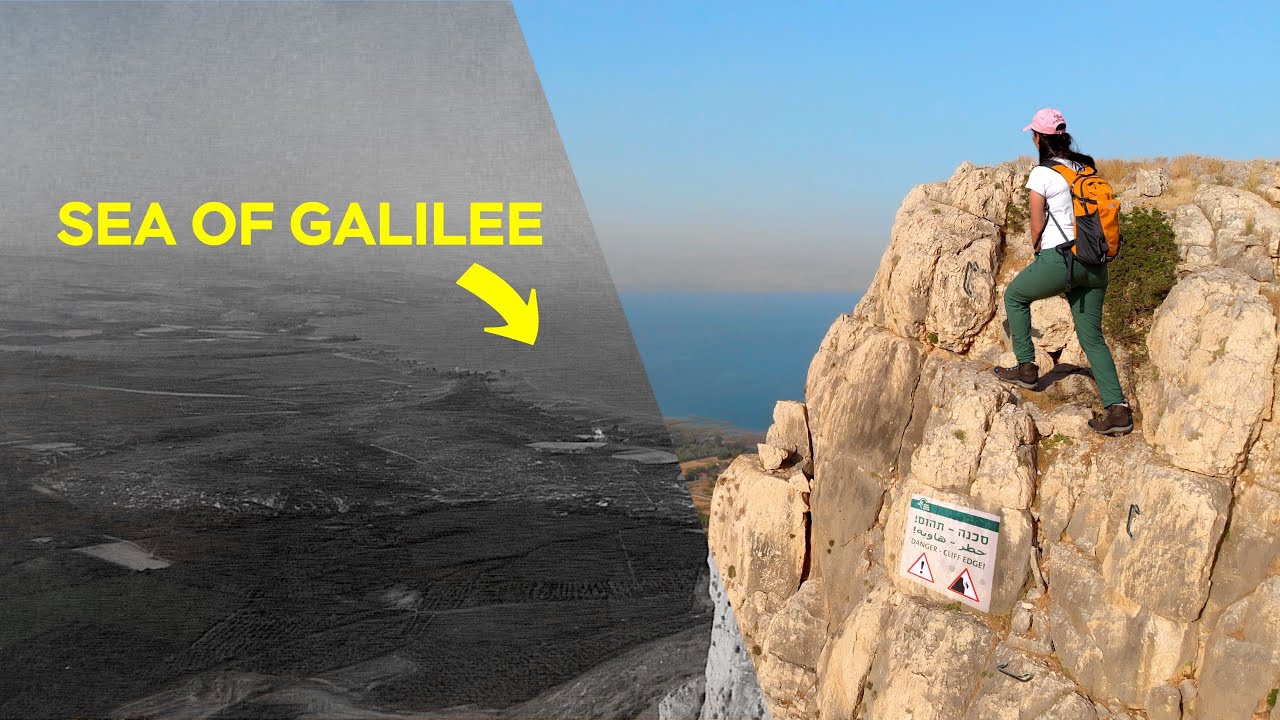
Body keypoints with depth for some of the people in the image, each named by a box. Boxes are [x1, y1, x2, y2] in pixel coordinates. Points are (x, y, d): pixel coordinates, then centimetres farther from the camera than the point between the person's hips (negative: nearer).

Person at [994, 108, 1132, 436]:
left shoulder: (1041, 174, -7)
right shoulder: (1087, 167, 12)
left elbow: (1037, 227, -4)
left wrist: (1038, 250, 17)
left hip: (1060, 258, -6)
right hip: (1095, 263, 6)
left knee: (1014, 296, 21)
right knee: (1092, 337, 10)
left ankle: (1027, 367, 21)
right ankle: (1117, 409, 3)